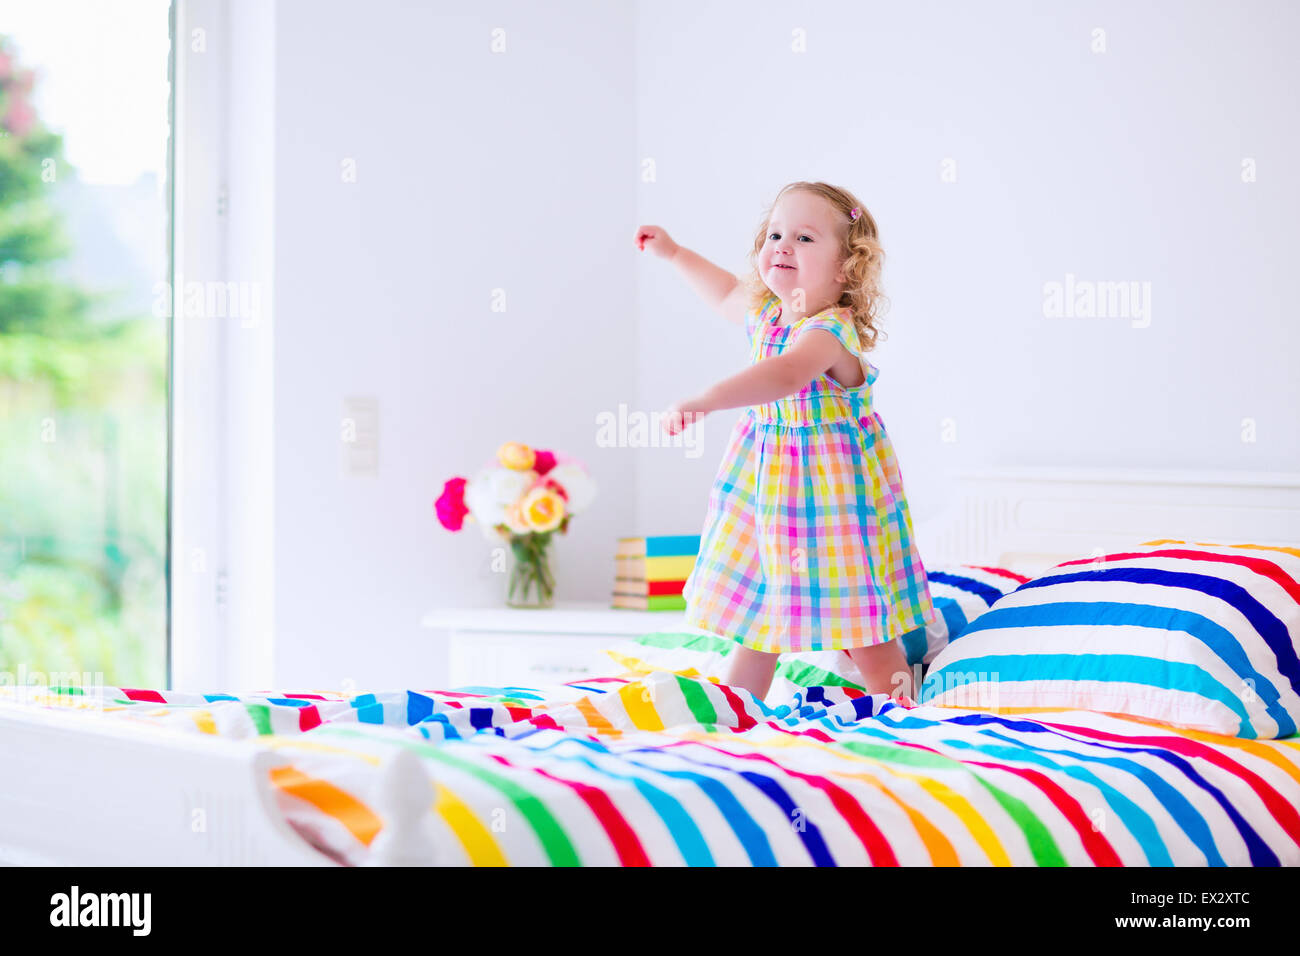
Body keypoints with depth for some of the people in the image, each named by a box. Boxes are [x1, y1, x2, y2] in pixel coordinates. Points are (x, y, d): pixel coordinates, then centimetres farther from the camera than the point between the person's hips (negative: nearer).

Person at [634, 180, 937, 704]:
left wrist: (706, 400, -59)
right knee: (757, 614, 14)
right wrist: (675, 253, 33)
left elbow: (785, 375, -46)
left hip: (833, 490, -7)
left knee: (863, 632, 0)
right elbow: (726, 292, 28)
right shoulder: (767, 313, 2)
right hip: (767, 487, 7)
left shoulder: (831, 329, -25)